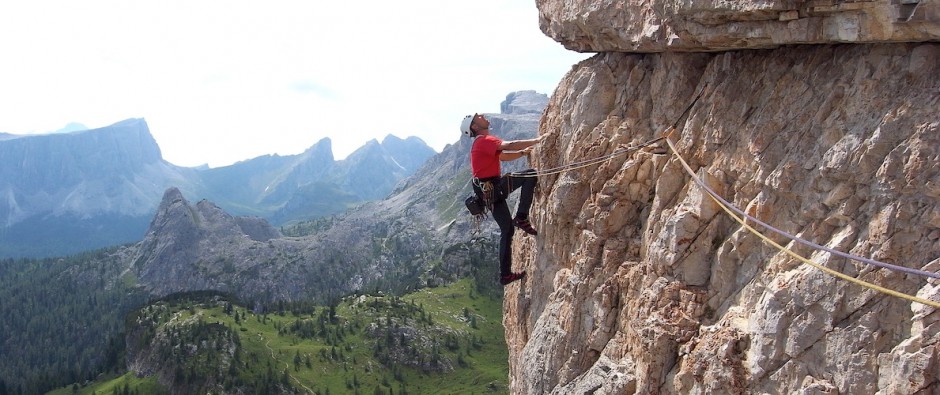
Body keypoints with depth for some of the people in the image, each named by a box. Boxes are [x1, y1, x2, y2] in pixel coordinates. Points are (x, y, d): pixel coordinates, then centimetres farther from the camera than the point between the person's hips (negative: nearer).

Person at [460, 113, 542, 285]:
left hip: (491, 191, 10)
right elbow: (510, 145, -24)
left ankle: (505, 275, 14)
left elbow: (505, 156, 25)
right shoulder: (485, 140, -11)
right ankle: (521, 218, -13)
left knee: (507, 229, 12)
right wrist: (536, 141, -20)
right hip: (492, 188, -10)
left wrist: (525, 151, 12)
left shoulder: (483, 143, 22)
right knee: (531, 175, -16)